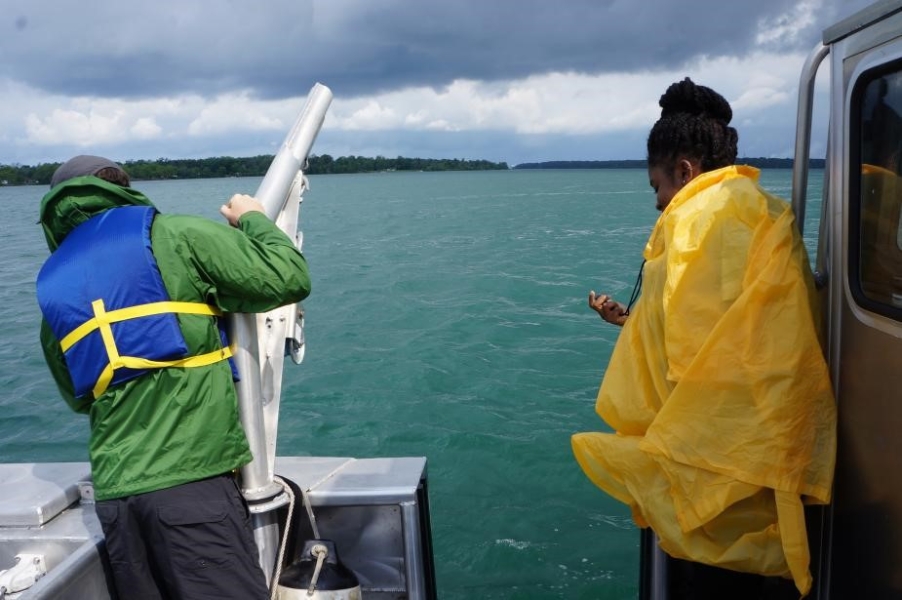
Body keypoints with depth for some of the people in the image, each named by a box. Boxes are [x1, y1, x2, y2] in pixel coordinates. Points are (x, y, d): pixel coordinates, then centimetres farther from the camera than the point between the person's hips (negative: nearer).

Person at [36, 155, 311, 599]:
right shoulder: (174, 236, -2)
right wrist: (253, 218, 12)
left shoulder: (53, 290, 17)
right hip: (191, 478, -6)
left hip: (113, 491, 6)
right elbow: (289, 279, -5)